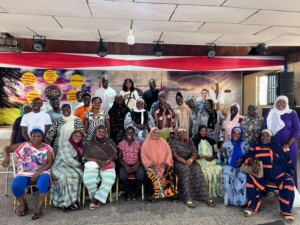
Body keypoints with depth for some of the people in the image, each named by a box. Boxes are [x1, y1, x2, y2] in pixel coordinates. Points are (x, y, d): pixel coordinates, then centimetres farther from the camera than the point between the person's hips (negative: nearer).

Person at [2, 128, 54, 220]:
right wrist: (7, 156, -17)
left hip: (41, 172, -2)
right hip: (24, 173, 2)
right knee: (15, 186, -28)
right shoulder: (24, 145, 4)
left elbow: (49, 163, -7)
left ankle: (40, 206, -21)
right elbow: (7, 148, 6)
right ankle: (23, 205, 1)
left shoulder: (47, 148, 1)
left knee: (43, 180, -36)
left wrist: (37, 173, -20)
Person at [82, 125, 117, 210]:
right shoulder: (90, 143, 17)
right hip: (92, 164, 0)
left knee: (109, 179, -32)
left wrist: (106, 161, -12)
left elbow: (114, 154, 6)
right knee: (89, 179, -32)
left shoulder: (110, 142, 16)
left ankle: (95, 199, -20)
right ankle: (97, 199, -10)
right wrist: (96, 160, -10)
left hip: (107, 164, 0)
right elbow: (84, 156, 8)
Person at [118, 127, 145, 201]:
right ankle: (128, 192, 0)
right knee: (122, 176, -32)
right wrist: (125, 166, -15)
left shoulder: (138, 143, 8)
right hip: (125, 165, 0)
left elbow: (141, 156, 4)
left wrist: (137, 164, -15)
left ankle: (135, 192, 1)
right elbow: (119, 158, 1)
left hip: (136, 165, 1)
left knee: (141, 176, -30)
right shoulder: (121, 144, 6)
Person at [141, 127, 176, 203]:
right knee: (151, 174, -33)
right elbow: (143, 156, 2)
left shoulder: (163, 141, 11)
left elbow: (169, 153, 7)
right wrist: (150, 163, -14)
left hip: (163, 165, 2)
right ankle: (152, 195, -17)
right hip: (152, 166, -1)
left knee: (170, 172, -27)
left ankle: (171, 193, -11)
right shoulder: (146, 143, 7)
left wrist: (167, 161, -10)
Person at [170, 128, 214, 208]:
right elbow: (175, 155, -8)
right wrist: (184, 161, -21)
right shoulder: (174, 142, 3)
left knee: (198, 171, -27)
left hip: (190, 161, 4)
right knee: (185, 170, -35)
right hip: (179, 162, -3)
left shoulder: (190, 142, 15)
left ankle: (205, 197, -25)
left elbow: (195, 153, 4)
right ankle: (188, 199, -38)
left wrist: (191, 160, -18)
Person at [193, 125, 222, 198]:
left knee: (218, 169, -26)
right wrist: (204, 157, -13)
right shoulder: (195, 141, 7)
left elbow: (216, 152, 15)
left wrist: (213, 157, -6)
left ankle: (216, 191, -17)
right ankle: (208, 192, -24)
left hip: (212, 160, 3)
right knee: (207, 170, -32)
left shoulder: (211, 140, 18)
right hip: (201, 160, -3)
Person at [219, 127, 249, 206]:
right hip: (229, 166, 0)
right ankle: (228, 199, -18)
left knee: (243, 176, -31)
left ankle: (241, 200, -16)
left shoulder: (245, 144, 6)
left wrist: (243, 159, -14)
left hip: (241, 167, 0)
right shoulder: (226, 144, 4)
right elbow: (222, 159, 4)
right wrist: (221, 153, -17)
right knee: (227, 176, -32)